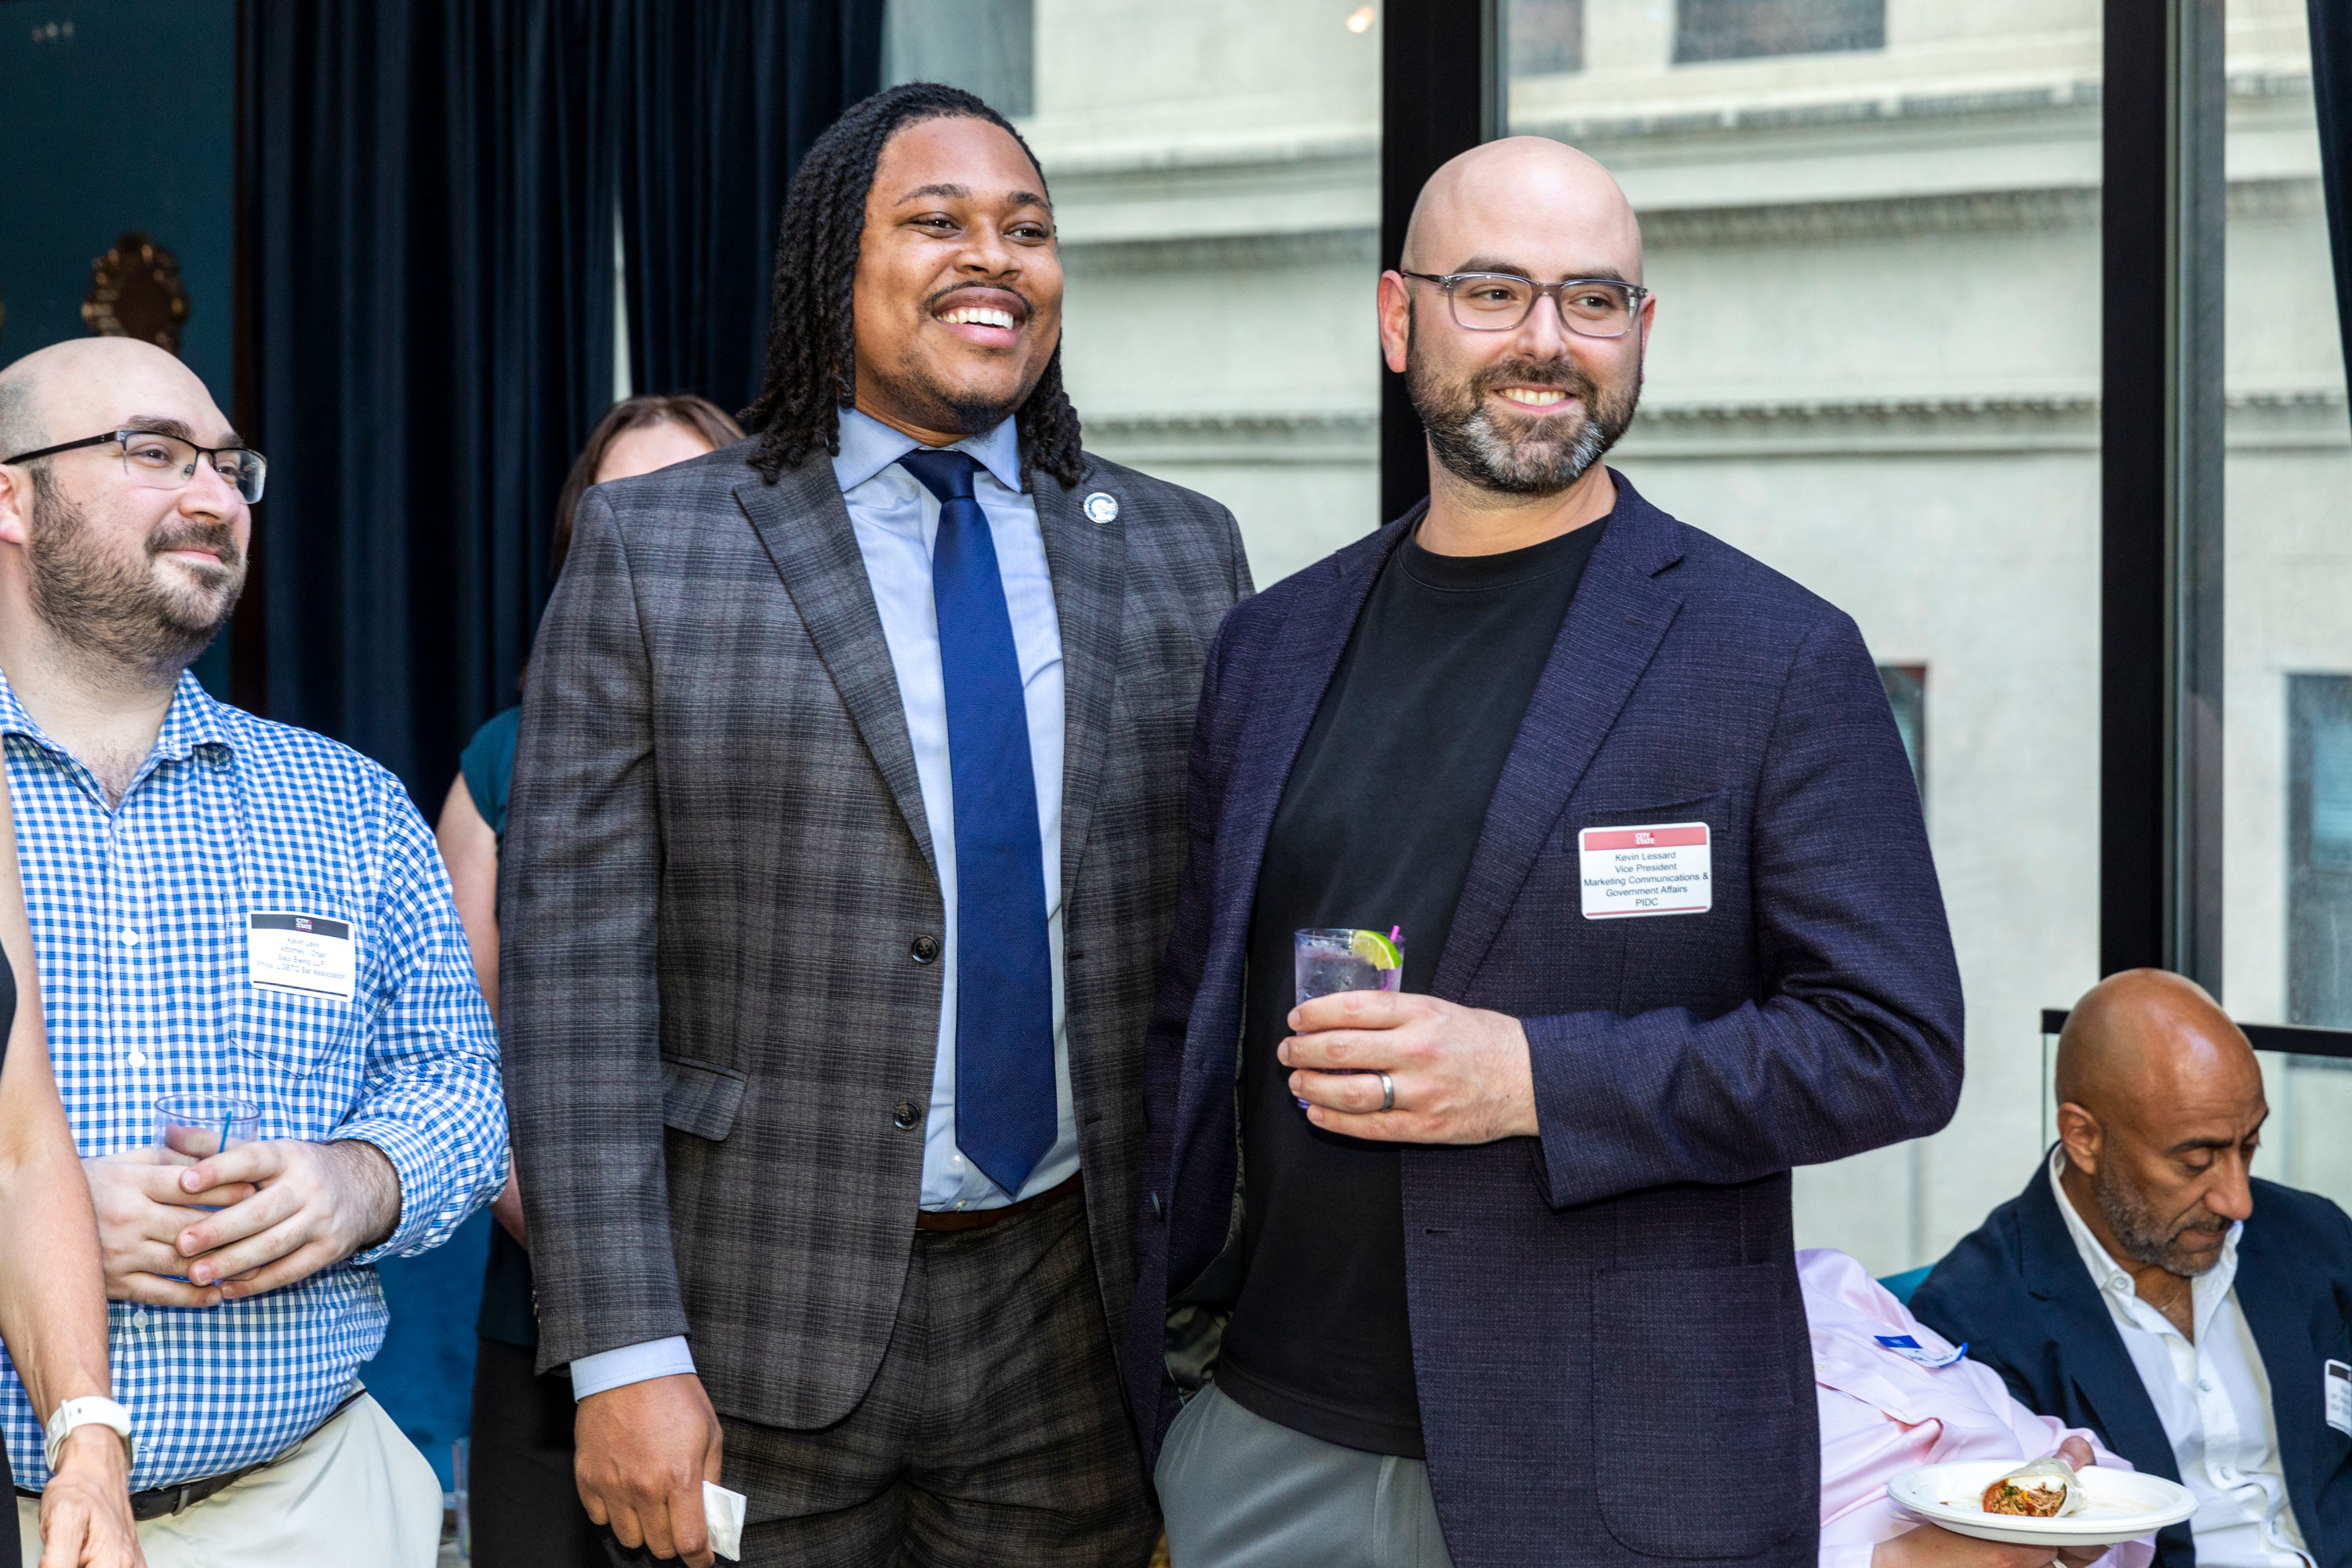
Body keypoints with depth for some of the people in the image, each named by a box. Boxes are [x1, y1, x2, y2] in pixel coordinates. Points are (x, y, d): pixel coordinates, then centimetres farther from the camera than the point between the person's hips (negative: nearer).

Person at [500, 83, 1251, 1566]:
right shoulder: (650, 549, -2)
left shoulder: (1183, 552, 7)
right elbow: (574, 964, -7)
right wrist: (622, 1356, -12)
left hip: (1073, 1319, 3)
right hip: (763, 1324, -2)